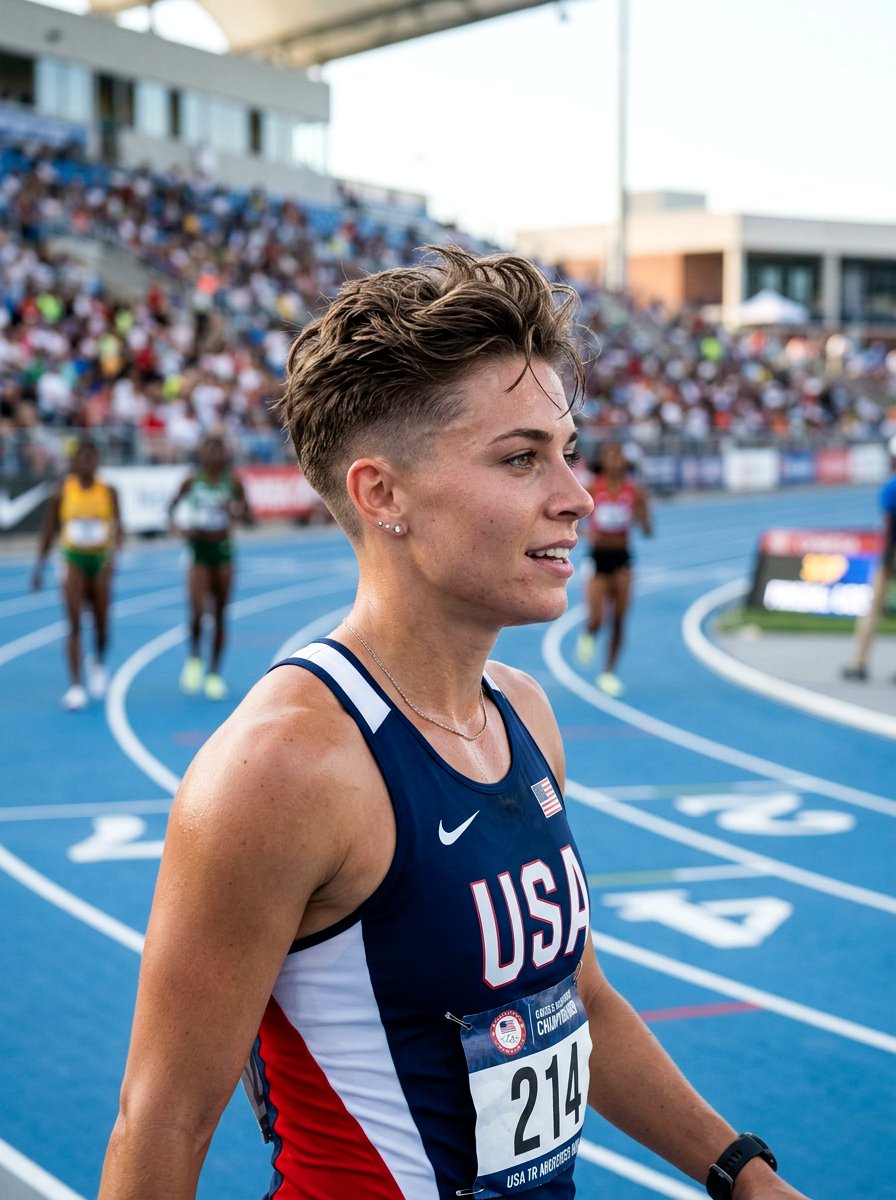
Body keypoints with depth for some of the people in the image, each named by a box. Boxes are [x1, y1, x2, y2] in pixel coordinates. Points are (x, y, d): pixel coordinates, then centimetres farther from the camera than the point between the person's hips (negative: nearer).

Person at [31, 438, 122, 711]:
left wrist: (112, 554, -26)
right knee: (75, 625, -11)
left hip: (100, 561, 1)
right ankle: (75, 686, -10)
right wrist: (39, 567, 5)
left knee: (101, 625, 7)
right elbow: (49, 530, 6)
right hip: (73, 560, -1)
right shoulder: (62, 492, -1)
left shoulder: (108, 492, -1)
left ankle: (98, 663, 40)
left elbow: (118, 528, -7)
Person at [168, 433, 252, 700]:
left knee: (219, 616, 6)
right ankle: (194, 658, 10)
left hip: (223, 550, 2)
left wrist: (236, 511, -19)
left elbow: (249, 518, 2)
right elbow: (172, 508, 9)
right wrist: (177, 526, -11)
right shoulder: (191, 482, -3)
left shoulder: (233, 482, -1)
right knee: (197, 610, -17)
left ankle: (214, 673, 19)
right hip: (198, 550, -2)